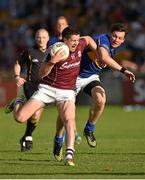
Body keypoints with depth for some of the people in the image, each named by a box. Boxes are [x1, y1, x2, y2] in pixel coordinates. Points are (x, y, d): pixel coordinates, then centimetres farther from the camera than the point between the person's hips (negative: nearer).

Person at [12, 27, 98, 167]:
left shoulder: (79, 45, -4)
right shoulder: (56, 53, -18)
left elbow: (88, 39, 22)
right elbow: (41, 74, -22)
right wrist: (52, 62, -38)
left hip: (66, 92, 2)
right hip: (47, 88, -2)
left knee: (69, 120, -27)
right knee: (19, 118, -9)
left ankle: (69, 155, -29)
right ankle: (18, 103, 28)